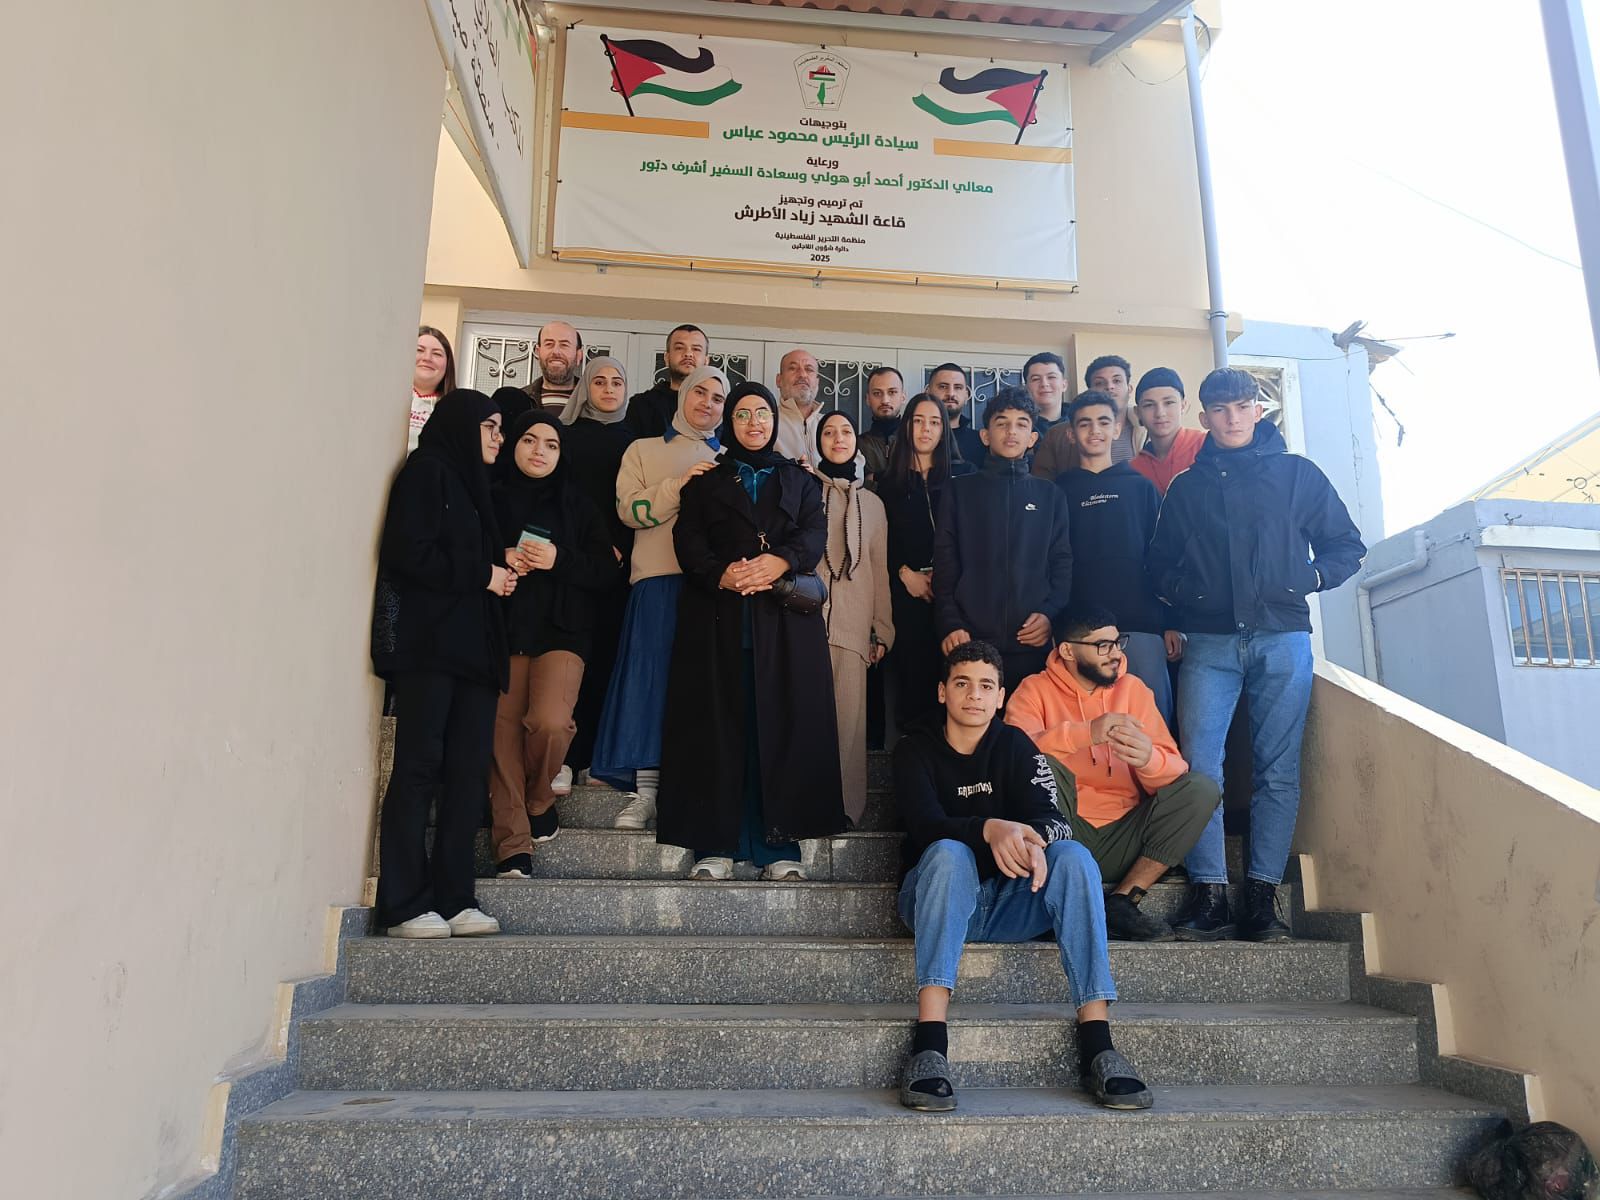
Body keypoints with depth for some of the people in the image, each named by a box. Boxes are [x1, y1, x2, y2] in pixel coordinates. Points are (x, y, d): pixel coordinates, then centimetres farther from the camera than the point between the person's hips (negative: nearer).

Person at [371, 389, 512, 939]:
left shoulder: (470, 482, 25)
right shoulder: (426, 471, 0)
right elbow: (408, 552, -13)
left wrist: (501, 573, 7)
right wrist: (482, 575, -6)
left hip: (471, 645, 8)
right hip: (427, 641, -8)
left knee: (469, 774, 2)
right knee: (419, 769, -7)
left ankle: (454, 900, 5)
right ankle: (405, 907, -2)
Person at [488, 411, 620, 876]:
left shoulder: (575, 502, 12)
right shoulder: (492, 498, 12)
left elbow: (607, 569, 6)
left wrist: (560, 559, -10)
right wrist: (498, 560, -9)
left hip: (561, 632, -1)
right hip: (504, 631, 1)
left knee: (549, 722, -22)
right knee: (504, 732, -7)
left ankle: (540, 801, 7)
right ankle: (513, 847, -1)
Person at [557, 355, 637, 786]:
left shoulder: (635, 441, 15)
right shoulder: (568, 435, 11)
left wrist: (620, 548, -4)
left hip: (619, 563, 2)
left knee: (608, 654, -2)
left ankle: (596, 756, 3)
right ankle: (563, 757, -6)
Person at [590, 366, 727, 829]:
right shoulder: (644, 450, 18)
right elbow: (630, 509, 2)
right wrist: (680, 484, -10)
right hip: (660, 579, -1)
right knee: (651, 676, -8)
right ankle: (644, 789, -6)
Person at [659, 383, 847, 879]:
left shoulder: (800, 479, 19)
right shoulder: (706, 479, 16)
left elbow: (815, 532, 2)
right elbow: (688, 538, 2)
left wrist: (780, 561, -19)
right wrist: (720, 574, -18)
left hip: (785, 617, 1)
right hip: (718, 614, 0)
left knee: (780, 724, -5)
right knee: (719, 722, -5)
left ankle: (778, 844, -2)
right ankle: (715, 843, -1)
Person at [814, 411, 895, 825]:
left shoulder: (871, 503, 20)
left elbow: (880, 569, 18)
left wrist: (883, 631, 13)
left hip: (853, 625, 2)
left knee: (849, 717, -4)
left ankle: (846, 806, 4)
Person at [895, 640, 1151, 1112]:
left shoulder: (1016, 746, 5)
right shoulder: (915, 750, -3)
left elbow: (1052, 817, -10)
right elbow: (927, 825, -20)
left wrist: (1034, 839, -35)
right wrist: (989, 830, -40)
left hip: (1009, 903, 3)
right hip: (935, 900, -2)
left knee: (1073, 855, -24)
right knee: (949, 853, -34)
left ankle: (1097, 1044, -31)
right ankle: (929, 1045, -43)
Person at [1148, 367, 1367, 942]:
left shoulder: (1298, 474, 11)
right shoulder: (1186, 487, 15)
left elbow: (1347, 545, 13)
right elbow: (1159, 562, 19)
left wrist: (1311, 577, -5)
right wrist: (1181, 593, 0)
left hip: (1282, 639, 0)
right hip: (1209, 643, 1)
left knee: (1278, 770, -1)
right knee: (1199, 765, -9)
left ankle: (1262, 892, 3)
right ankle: (1209, 891, -5)